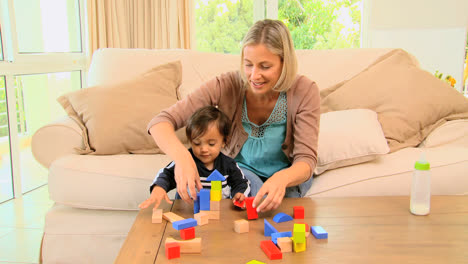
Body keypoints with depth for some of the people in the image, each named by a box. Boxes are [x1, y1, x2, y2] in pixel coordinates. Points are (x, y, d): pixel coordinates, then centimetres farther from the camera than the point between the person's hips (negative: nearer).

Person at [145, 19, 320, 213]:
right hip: (239, 167, 0)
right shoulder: (227, 85, -23)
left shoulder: (304, 91, -22)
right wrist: (181, 155, -50)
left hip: (288, 173, 1)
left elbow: (306, 160, -23)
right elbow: (160, 122, -27)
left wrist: (282, 178, -48)